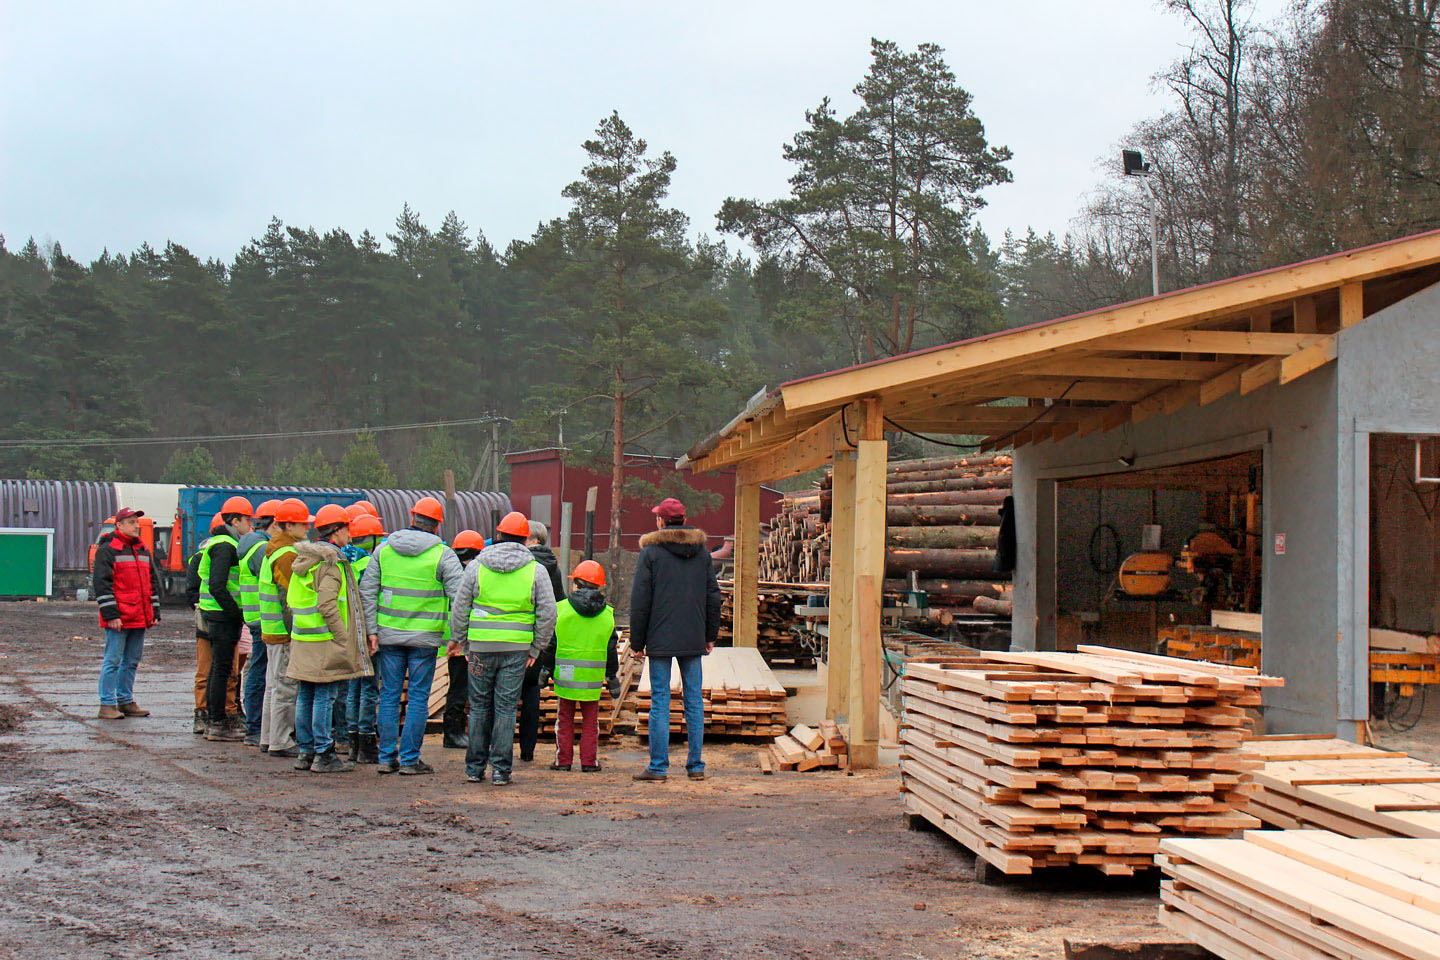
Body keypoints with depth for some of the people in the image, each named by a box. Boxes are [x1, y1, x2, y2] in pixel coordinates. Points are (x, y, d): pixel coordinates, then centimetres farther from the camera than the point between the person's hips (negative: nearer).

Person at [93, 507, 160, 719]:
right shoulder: (107, 550, -5)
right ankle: (107, 705, 0)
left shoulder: (143, 551, 17)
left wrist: (155, 612, 16)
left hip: (140, 618, 7)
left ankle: (126, 701, 19)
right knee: (113, 660, -4)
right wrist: (111, 614, -16)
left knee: (132, 661, 11)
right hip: (118, 619, -7)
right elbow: (101, 584, -10)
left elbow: (151, 582, 22)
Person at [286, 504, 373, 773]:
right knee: (325, 696, -5)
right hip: (324, 640, -9)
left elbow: (291, 600, 20)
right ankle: (323, 755, -2)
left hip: (303, 639, 9)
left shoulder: (303, 559, 15)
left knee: (306, 695, 13)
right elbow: (327, 605, -22)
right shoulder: (330, 562, -14)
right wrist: (344, 639, -18)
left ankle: (306, 751, 19)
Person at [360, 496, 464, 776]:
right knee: (418, 697, 4)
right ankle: (410, 760, 5)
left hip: (389, 635, 3)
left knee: (389, 695, 10)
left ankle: (387, 757, 13)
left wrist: (372, 630, 5)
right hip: (425, 637, -3)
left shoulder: (384, 549, 5)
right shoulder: (442, 554, -6)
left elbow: (367, 591, 3)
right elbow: (460, 596, -10)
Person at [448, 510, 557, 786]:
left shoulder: (477, 566, 2)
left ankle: (475, 767, 16)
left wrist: (458, 639, 15)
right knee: (506, 707, 3)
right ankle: (500, 769, 3)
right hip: (517, 649, -1)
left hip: (481, 646, 1)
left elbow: (460, 607, 4)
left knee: (480, 706, 11)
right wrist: (536, 648, 8)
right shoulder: (536, 570, 1)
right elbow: (548, 614, 0)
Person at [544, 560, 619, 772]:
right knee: (590, 720, 10)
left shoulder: (561, 608, -4)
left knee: (565, 718, 10)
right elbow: (611, 648, 7)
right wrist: (612, 677, 15)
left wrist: (546, 669, 12)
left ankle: (563, 760, 11)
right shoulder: (607, 614, 2)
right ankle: (589, 761, 9)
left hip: (565, 674, -1)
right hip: (593, 676, 1)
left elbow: (551, 643, 0)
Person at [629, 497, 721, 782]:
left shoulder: (650, 552, -4)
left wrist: (636, 642, 0)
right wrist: (711, 635, 18)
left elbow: (640, 601, -5)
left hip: (661, 639, -3)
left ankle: (659, 766, 0)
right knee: (694, 700, 8)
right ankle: (695, 765, 9)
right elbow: (713, 596, 11)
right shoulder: (702, 552, 9)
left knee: (660, 701, -1)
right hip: (693, 640, 3)